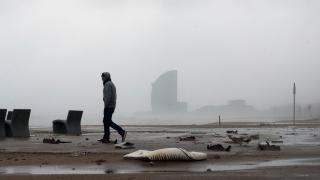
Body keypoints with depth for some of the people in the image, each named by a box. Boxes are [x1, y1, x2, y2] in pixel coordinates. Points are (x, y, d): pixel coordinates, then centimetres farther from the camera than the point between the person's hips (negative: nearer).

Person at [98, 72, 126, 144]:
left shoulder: (107, 84, -13)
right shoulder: (112, 84, 19)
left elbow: (108, 96, -22)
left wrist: (106, 106, -19)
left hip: (108, 106, -10)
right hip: (112, 106, 10)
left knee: (108, 122, -9)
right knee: (106, 121, 11)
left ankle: (122, 132, -12)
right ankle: (106, 138, 10)